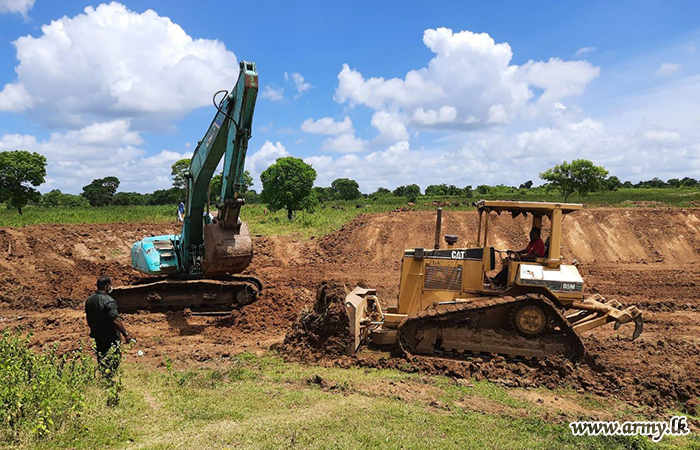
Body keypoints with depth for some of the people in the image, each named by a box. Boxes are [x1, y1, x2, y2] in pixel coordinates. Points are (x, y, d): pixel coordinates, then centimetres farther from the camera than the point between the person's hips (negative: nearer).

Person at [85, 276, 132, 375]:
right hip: (110, 336, -8)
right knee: (114, 359, 2)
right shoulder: (109, 301, -23)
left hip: (96, 335, 8)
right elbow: (115, 320, -25)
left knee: (100, 358, 20)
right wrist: (125, 333, -18)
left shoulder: (89, 300, 2)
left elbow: (88, 318, 13)